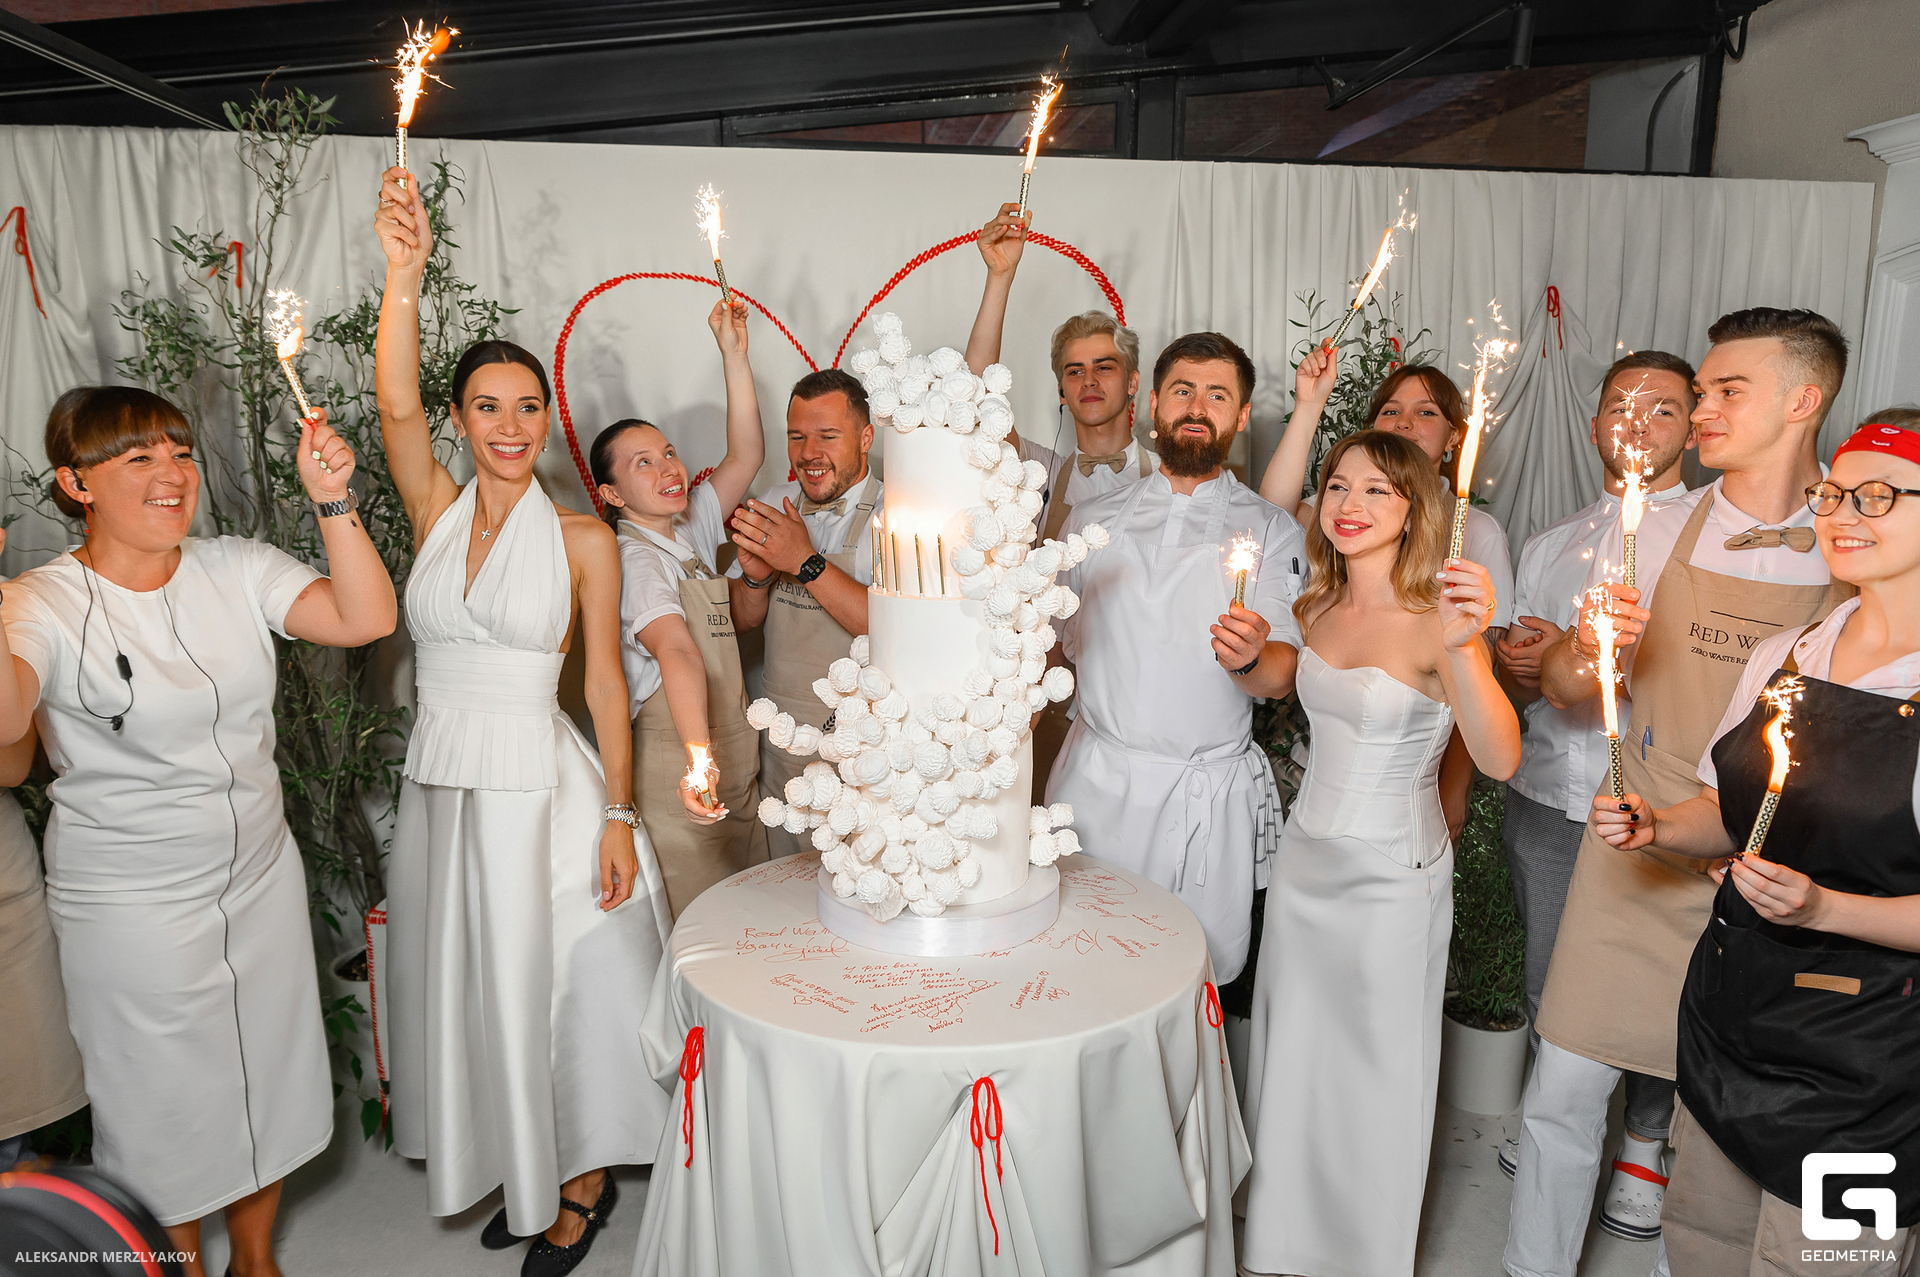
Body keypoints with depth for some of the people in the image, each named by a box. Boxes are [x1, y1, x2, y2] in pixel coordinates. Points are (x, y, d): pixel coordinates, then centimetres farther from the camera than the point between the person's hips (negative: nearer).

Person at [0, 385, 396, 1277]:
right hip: (133, 908, -4)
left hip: (262, 877, 4)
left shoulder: (238, 570, -2)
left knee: (269, 1078, 19)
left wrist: (332, 502, -22)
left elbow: (365, 618, -14)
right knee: (165, 1104, 13)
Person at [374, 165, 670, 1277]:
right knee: (469, 990, 15)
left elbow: (607, 682, -5)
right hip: (442, 783, 4)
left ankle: (583, 1178, 30)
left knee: (557, 982, 7)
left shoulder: (585, 539, -5)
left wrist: (619, 819, -9)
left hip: (541, 788, -4)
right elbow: (396, 405, -16)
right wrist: (406, 277, -28)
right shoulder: (435, 511, 2)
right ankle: (516, 1171, 37)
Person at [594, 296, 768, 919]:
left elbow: (746, 456, 6)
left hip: (735, 769, 8)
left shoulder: (689, 532, 10)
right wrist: (700, 757, -44)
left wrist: (733, 354, 0)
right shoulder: (636, 559, -14)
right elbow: (676, 652, -31)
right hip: (682, 774, -8)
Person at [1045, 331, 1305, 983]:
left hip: (1208, 798, -1)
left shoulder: (1271, 531, 3)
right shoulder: (1093, 520, 9)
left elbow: (1284, 672, -6)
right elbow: (1053, 642, 15)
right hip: (1096, 782, 2)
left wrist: (1250, 659, -28)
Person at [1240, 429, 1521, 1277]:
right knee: (1291, 1057, 19)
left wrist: (1463, 648, -47)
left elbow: (1500, 760, -34)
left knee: (1376, 1072, 12)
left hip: (1391, 873, -6)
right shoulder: (1319, 608, 1)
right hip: (1305, 854, 6)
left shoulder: (1436, 618, -19)